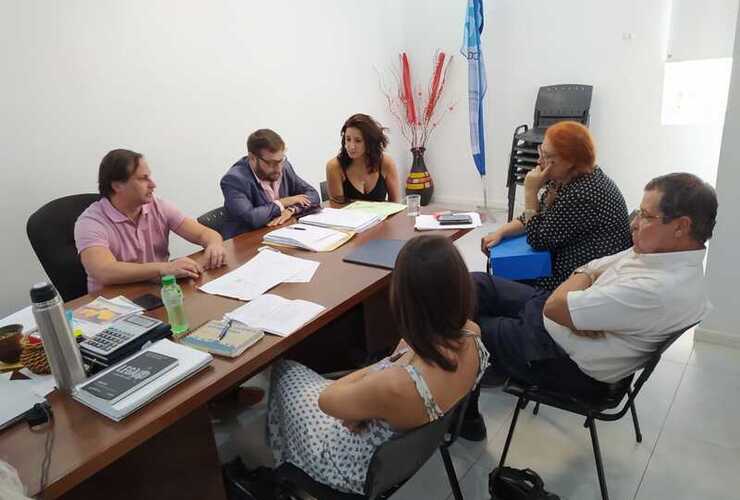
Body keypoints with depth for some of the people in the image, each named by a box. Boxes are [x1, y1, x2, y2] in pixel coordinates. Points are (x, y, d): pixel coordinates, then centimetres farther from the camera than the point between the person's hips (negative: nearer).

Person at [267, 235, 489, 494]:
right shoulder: (471, 336, -25)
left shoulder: (395, 387, -44)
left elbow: (327, 399, -22)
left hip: (367, 466, -6)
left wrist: (371, 372, -11)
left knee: (286, 371, 19)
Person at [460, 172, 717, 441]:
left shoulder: (661, 289, -32)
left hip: (561, 361, -8)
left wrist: (584, 277, -9)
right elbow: (586, 268, 6)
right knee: (475, 284, 7)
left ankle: (465, 417, 29)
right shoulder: (661, 249, -3)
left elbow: (555, 307, -29)